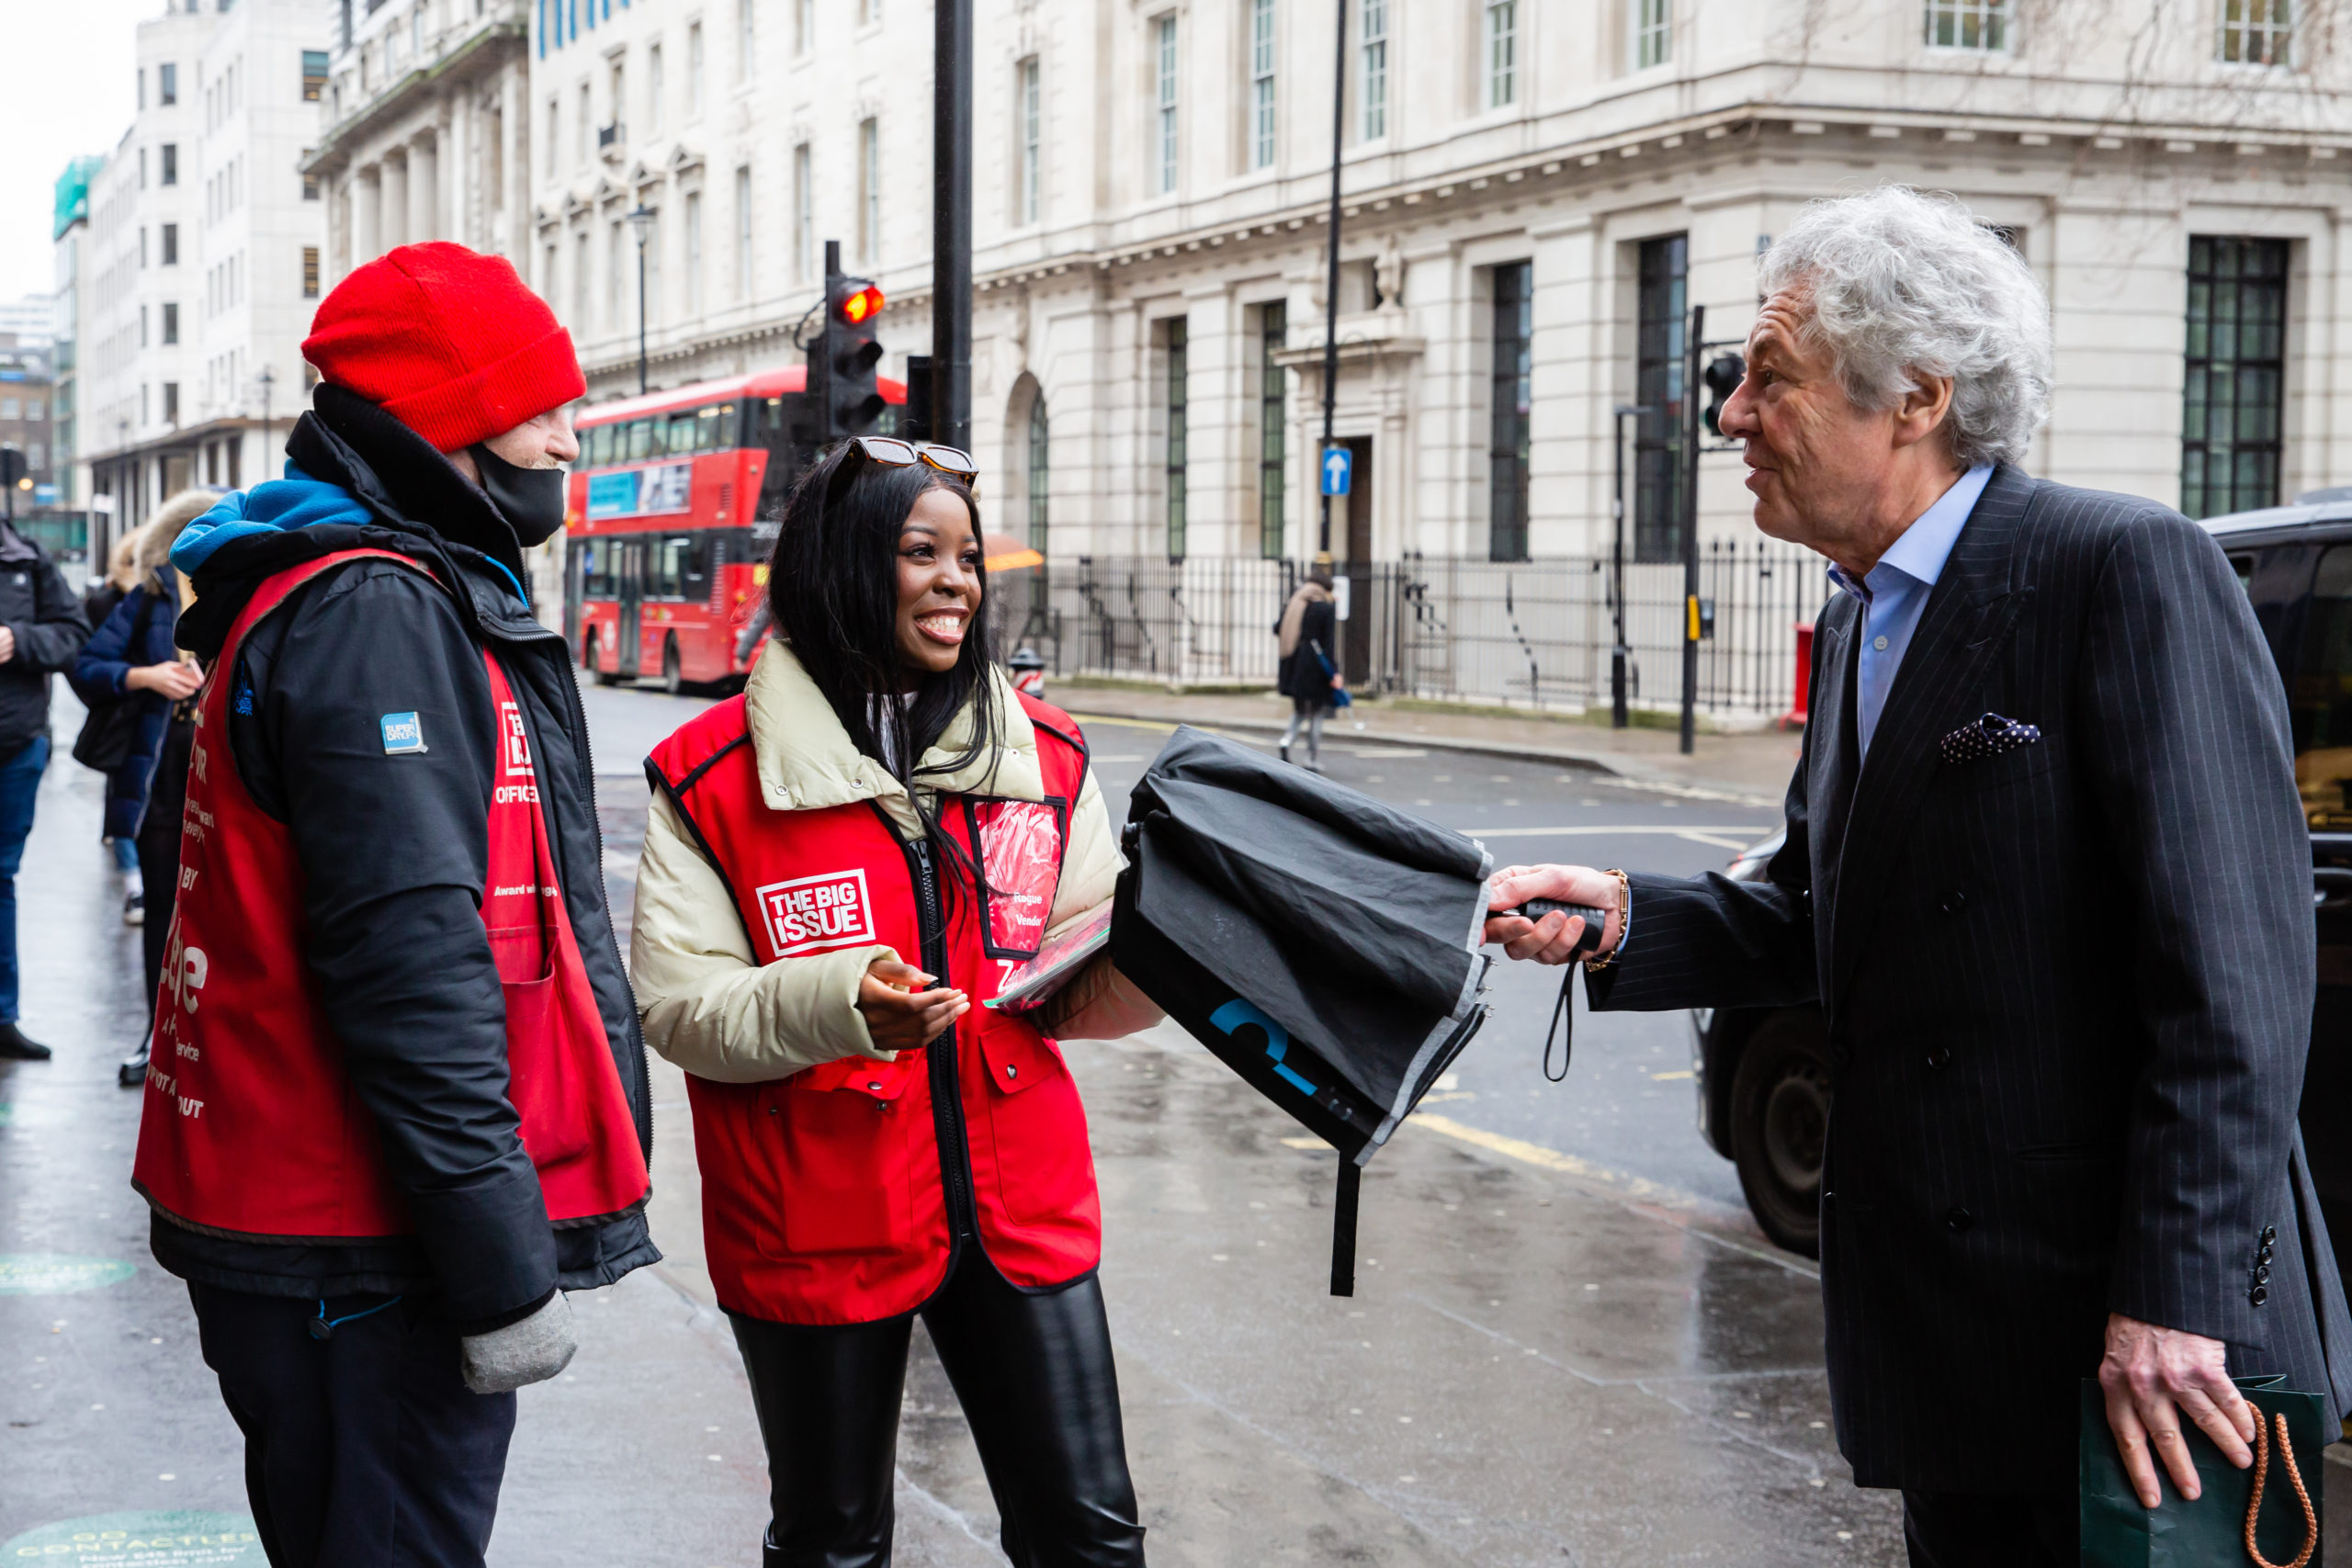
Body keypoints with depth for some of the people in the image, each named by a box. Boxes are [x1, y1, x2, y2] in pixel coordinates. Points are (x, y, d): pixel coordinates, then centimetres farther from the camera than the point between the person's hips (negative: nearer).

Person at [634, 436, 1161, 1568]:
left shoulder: (1041, 755, 5)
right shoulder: (714, 774, -8)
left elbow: (1076, 988, 6)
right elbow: (675, 1004, -12)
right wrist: (835, 999, -29)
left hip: (1021, 1211, 3)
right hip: (816, 1231, -3)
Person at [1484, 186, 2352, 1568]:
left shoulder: (2131, 570, -14)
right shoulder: (1863, 623, 14)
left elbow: (2234, 967, -19)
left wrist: (2176, 1299, -22)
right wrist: (1626, 922, 1)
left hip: (2139, 1330, -8)